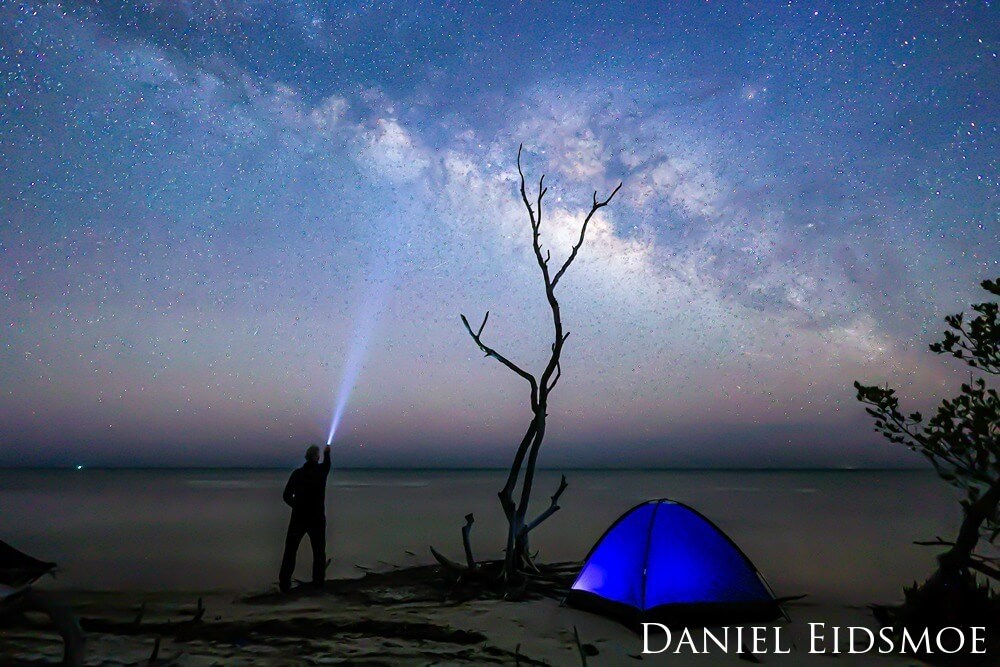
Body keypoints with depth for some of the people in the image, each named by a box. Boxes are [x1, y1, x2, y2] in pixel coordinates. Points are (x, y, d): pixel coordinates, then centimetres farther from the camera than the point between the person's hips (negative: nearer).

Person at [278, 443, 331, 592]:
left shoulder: (297, 473, -6)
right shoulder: (322, 470, -4)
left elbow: (286, 496, -5)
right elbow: (327, 463, 22)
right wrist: (327, 453, 41)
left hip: (299, 517, 0)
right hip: (317, 518, 0)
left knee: (290, 550, 9)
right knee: (319, 551, 12)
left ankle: (284, 582, 4)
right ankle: (318, 582, 13)